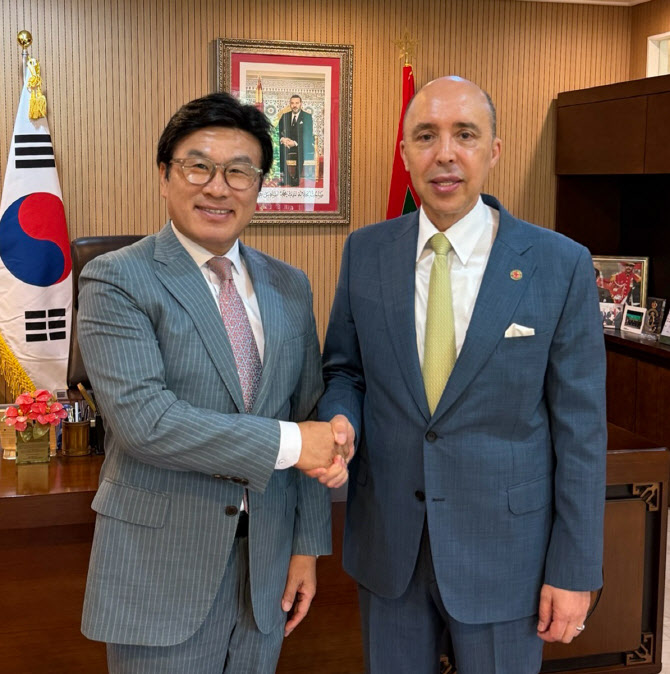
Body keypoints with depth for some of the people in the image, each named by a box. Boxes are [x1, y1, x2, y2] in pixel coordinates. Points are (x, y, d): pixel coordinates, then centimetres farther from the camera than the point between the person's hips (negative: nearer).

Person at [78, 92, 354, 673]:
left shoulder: (289, 287, 7)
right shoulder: (115, 281, -9)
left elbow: (309, 417, 9)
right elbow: (142, 417, -21)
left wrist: (308, 544, 7)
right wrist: (285, 443, -18)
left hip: (267, 563, 5)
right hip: (161, 575, -4)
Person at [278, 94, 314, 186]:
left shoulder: (307, 117, 3)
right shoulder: (284, 116, 17)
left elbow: (309, 136, -4)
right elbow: (278, 131, 17)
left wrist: (295, 143, -14)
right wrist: (282, 139, -6)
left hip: (300, 154, -3)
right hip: (286, 154, 3)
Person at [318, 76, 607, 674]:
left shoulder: (560, 265, -11)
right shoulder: (365, 252, -2)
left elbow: (580, 428, -8)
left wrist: (574, 572, -6)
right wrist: (338, 422, -14)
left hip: (503, 547, -2)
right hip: (387, 542, 3)